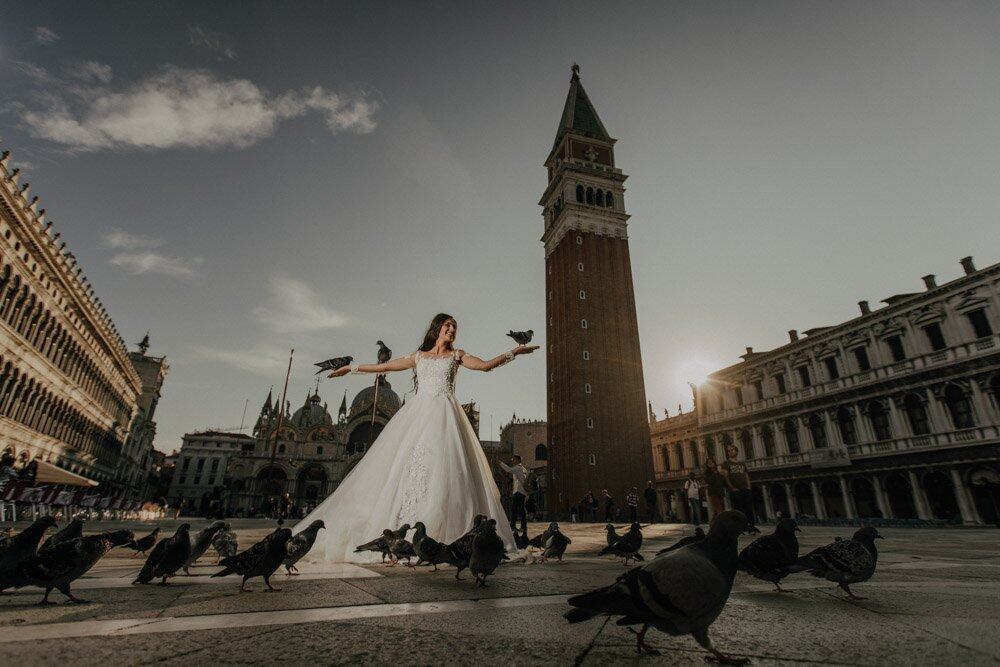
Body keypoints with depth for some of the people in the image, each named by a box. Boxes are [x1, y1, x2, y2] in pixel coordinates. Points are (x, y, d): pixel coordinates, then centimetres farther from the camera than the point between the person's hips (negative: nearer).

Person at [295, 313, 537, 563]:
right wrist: (351, 368, 24)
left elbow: (485, 365, 5)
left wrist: (513, 353, -2)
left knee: (442, 467, -15)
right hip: (419, 412, 2)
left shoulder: (456, 355, 17)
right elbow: (383, 367, 23)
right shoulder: (418, 357, 20)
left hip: (444, 414, -2)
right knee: (405, 465, -7)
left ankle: (441, 536, -14)